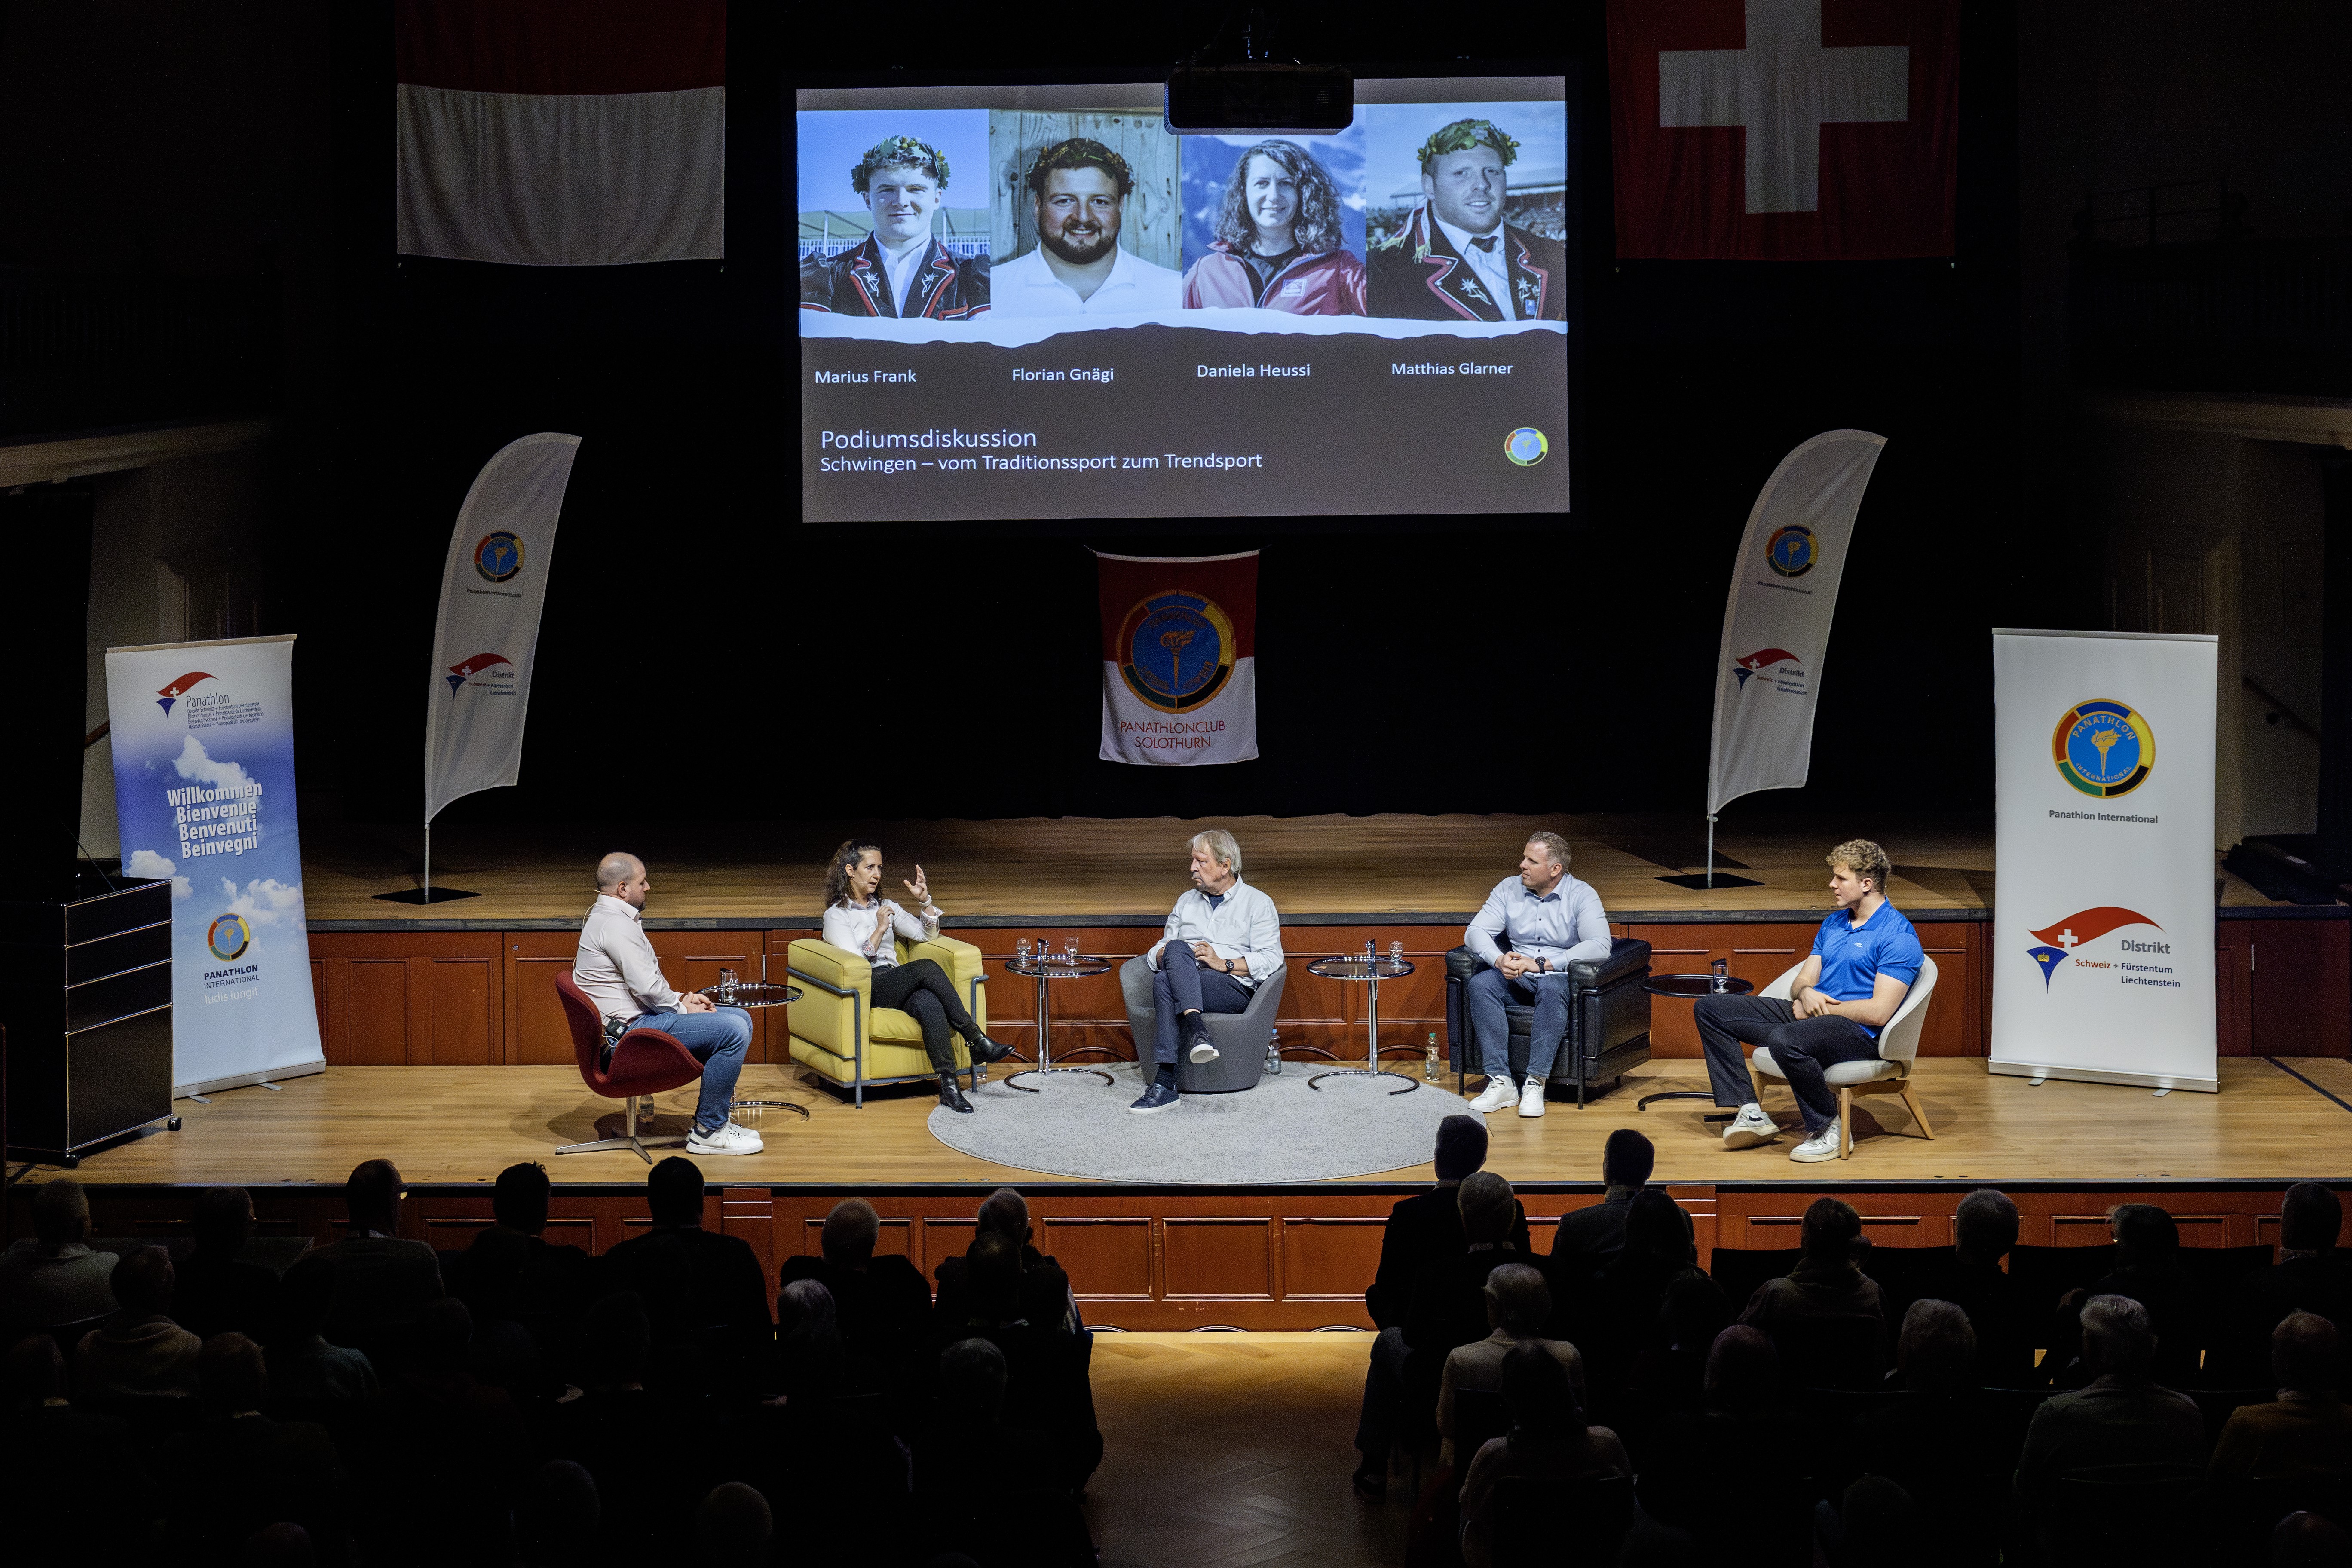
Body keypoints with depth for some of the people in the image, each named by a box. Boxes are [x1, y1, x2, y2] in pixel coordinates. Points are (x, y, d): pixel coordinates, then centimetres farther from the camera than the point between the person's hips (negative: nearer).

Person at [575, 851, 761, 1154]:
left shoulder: (605, 916, 17)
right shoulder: (616, 925, -19)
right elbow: (647, 987, -23)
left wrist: (680, 999, 11)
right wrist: (682, 1008, -6)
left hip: (637, 1018, 11)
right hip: (630, 1030, -11)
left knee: (741, 1019, 12)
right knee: (733, 1030, -22)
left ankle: (710, 1115, 14)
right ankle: (709, 1132, -13)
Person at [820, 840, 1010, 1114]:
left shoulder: (886, 907, 24)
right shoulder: (836, 915, 7)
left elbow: (928, 934, 19)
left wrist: (924, 900, 4)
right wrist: (879, 930, -12)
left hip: (898, 987, 5)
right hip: (867, 990, -5)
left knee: (929, 1003, -35)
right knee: (926, 967, -32)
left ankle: (949, 1087, -46)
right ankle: (977, 1041, -33)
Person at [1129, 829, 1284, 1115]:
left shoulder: (1258, 903, 13)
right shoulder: (1187, 901, 29)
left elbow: (1271, 958, 0)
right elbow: (1158, 953, 24)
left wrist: (1225, 964, -12)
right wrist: (1164, 954, -1)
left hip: (1235, 987, -4)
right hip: (1183, 980, 4)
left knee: (1164, 983, -35)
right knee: (1177, 949, -33)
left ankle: (1164, 1083, -44)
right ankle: (1195, 1031, -48)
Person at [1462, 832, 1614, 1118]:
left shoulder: (1582, 895, -5)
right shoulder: (1509, 889, 8)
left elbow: (1600, 946, -19)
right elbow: (1475, 932, 2)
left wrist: (1542, 963, -24)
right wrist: (1499, 960, -21)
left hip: (1561, 979, -4)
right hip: (1516, 978, 4)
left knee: (1551, 988, -39)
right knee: (1480, 983, -26)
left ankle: (1536, 1083, -38)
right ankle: (1501, 1082, -31)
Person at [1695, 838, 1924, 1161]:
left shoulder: (1899, 937, -12)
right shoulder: (1834, 923, 17)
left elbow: (1879, 1012, -19)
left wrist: (1822, 1008, -10)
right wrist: (1806, 992, -8)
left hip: (1857, 1033, -9)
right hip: (1807, 1014, 9)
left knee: (1786, 1041, -41)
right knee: (1710, 1010, 2)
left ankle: (1826, 1128, -18)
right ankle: (1750, 1113, -7)